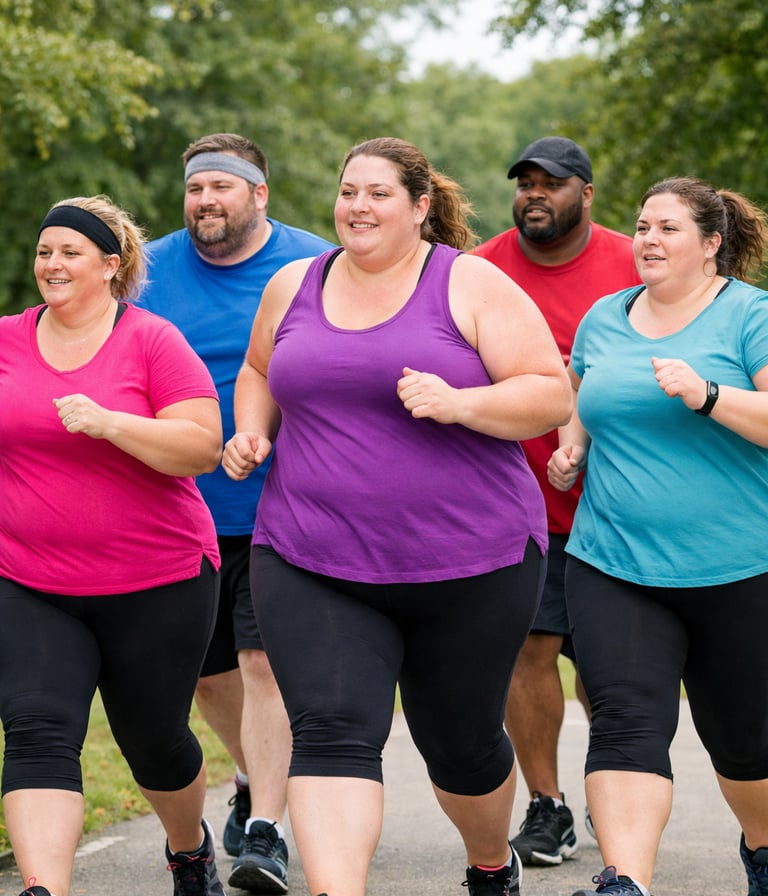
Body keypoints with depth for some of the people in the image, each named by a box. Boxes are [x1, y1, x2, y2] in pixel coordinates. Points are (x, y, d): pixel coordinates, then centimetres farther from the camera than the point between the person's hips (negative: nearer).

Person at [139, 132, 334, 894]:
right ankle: (254, 780, 40)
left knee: (266, 659, -14)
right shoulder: (148, 272, 4)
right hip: (181, 510, 4)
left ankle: (266, 831, -13)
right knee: (204, 667, 14)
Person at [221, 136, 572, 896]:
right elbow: (258, 369, 28)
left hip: (469, 564, -2)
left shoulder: (473, 286, -2)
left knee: (461, 742, 13)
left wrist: (458, 403, -21)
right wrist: (251, 432, 8)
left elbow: (552, 396, -5)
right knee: (331, 733, -17)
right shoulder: (292, 287, 10)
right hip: (313, 567, 2)